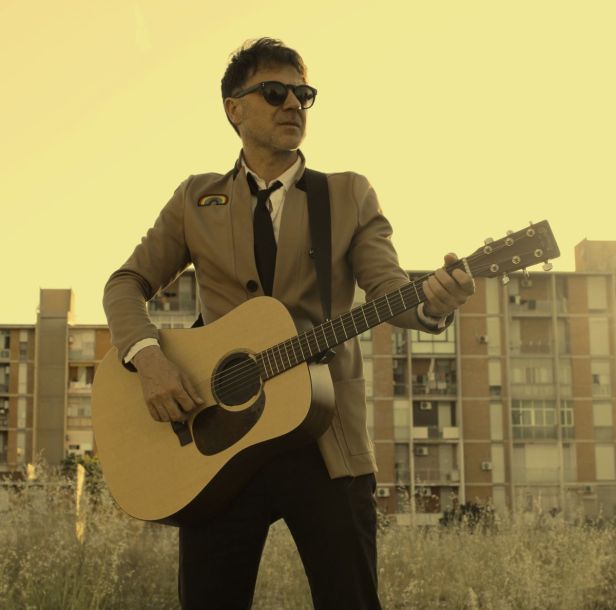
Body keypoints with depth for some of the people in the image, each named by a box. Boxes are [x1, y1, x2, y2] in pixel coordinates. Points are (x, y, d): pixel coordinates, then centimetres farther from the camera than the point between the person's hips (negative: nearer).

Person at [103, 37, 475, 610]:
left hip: (327, 442, 0)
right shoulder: (196, 199, 12)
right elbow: (127, 282, 10)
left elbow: (388, 286, -1)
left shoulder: (350, 195, 10)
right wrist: (146, 356, -10)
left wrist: (430, 301, -26)